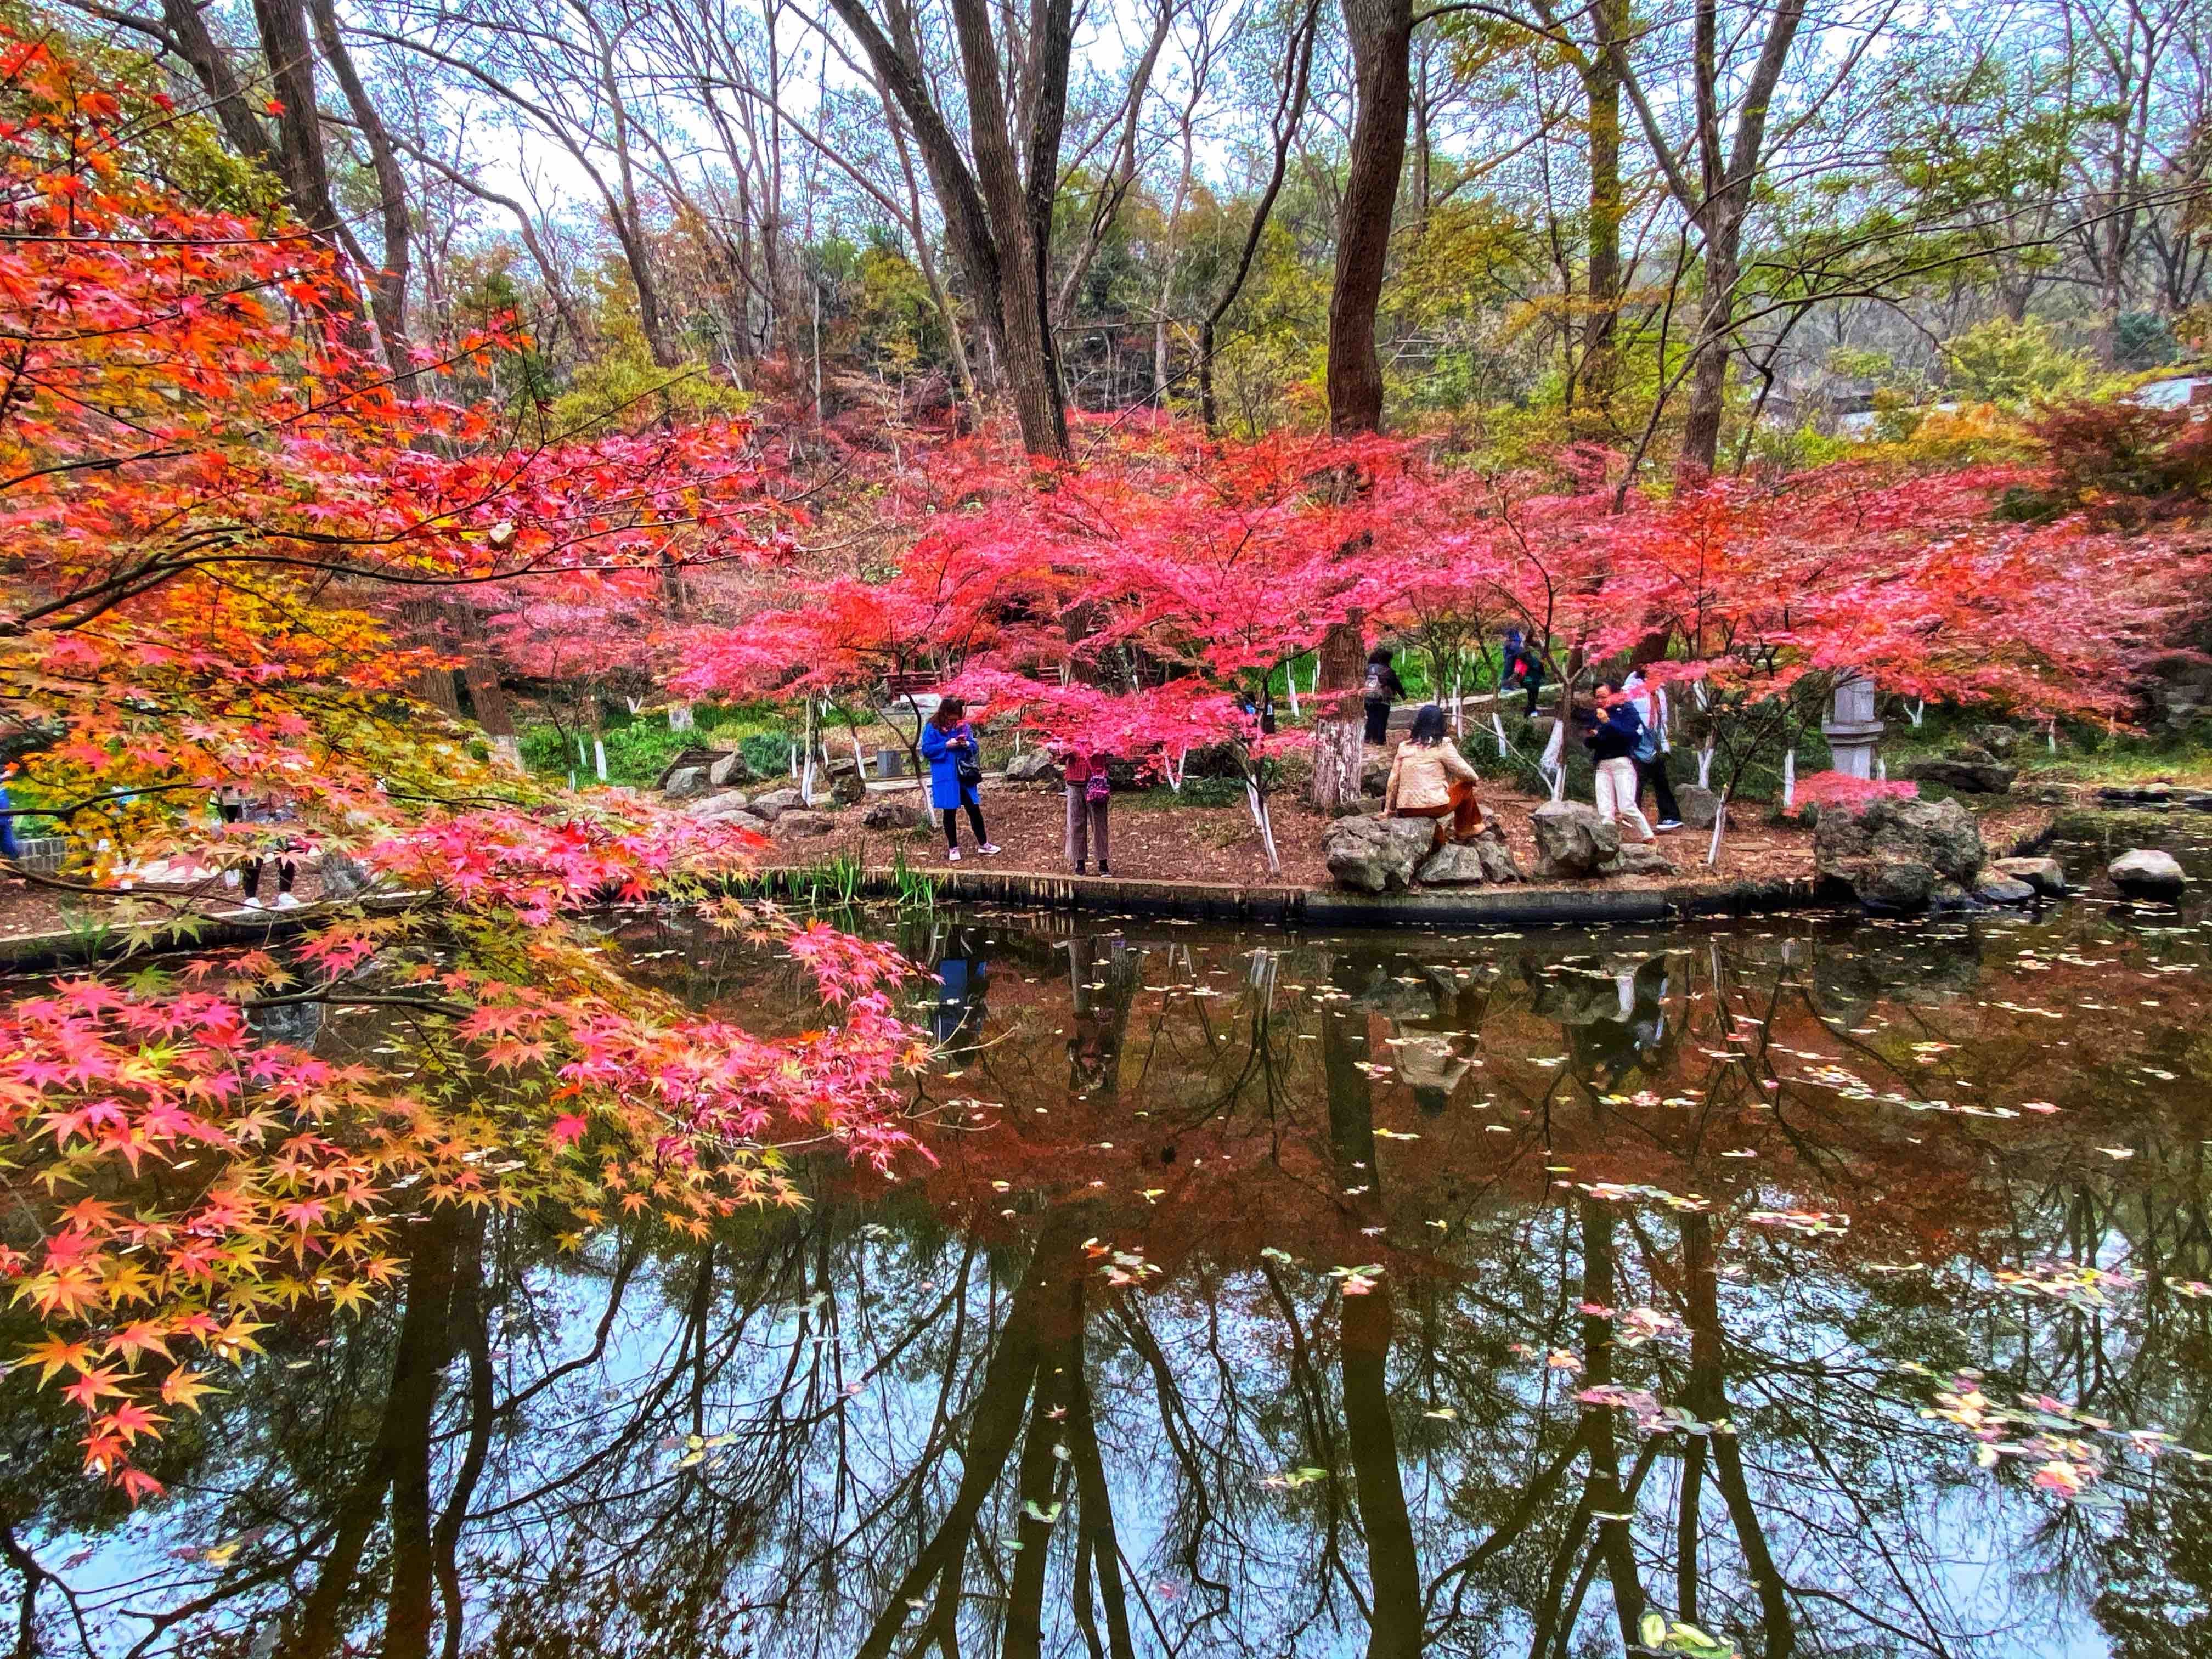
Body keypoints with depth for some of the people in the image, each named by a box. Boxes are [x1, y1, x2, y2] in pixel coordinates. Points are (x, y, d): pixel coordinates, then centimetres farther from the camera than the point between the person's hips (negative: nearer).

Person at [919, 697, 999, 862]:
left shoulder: (963, 725, 5)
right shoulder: (932, 727, -7)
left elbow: (974, 746, 10)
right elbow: (926, 750, -8)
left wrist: (967, 744, -13)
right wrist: (946, 745, -18)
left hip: (965, 774, 3)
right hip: (946, 776, -3)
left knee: (974, 809, 6)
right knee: (950, 812, 7)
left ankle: (983, 844, 21)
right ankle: (953, 848, 19)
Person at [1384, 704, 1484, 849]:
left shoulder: (1404, 746, 7)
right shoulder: (1442, 745, -5)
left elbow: (1393, 781, 9)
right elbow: (1463, 771, 1)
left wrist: (1388, 809, 19)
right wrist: (1475, 778, 23)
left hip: (1406, 811, 4)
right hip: (1434, 806, -4)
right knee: (1466, 785, 22)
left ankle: (1434, 834, 13)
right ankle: (1464, 830, 31)